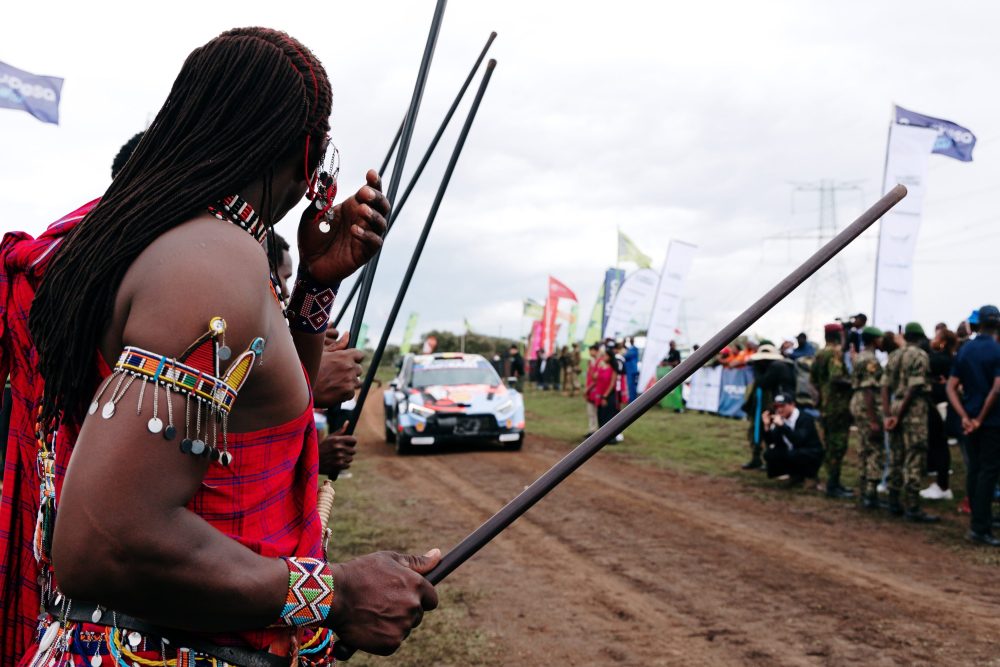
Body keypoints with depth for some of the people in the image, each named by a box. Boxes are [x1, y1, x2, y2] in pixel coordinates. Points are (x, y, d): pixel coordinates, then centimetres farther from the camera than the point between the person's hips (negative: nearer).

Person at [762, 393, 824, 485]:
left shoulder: (805, 419, -19)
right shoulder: (780, 419, -1)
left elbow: (798, 440, -35)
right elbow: (771, 442, -2)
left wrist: (782, 425, -40)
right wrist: (767, 425, -18)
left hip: (811, 456, -7)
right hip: (790, 454, 7)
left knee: (793, 454, -37)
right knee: (769, 453, -15)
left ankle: (800, 475, -4)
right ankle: (795, 473, 4)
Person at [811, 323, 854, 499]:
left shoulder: (820, 354, 13)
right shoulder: (836, 353, -16)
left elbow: (812, 377, 19)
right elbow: (836, 378, -27)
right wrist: (853, 383, -13)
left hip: (825, 405, 10)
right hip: (838, 406, -10)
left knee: (830, 446, 15)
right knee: (837, 446, -6)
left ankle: (833, 483, 24)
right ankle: (833, 486, -5)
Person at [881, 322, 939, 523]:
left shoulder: (894, 356, 12)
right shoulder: (920, 356, -8)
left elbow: (885, 386, 6)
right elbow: (914, 388, -15)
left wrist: (888, 414, 1)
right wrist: (899, 415, -11)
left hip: (895, 407, 7)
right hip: (914, 409, -7)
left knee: (896, 458, 13)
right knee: (914, 460, -5)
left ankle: (894, 503, 18)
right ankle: (912, 508, -6)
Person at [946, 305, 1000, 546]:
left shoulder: (964, 350, 5)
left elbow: (951, 387, 1)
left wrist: (965, 417, -4)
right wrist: (980, 418, -13)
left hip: (971, 420, 6)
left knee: (974, 470, 14)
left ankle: (980, 520, 24)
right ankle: (979, 527, -3)